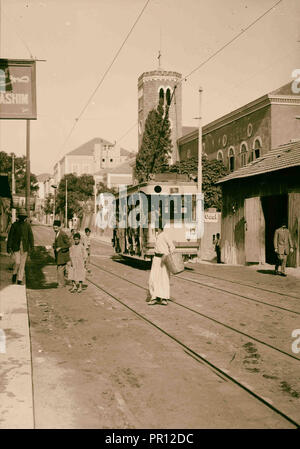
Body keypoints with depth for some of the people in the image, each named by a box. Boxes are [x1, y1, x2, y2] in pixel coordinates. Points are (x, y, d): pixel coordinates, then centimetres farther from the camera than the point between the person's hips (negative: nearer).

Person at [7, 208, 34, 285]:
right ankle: (14, 274, 18)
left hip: (24, 247, 2)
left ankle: (19, 281, 11)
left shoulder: (27, 225, 3)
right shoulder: (14, 225, -1)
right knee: (17, 262, -11)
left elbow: (30, 236, 2)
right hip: (16, 247, -2)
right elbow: (10, 236, -1)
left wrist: (32, 246, -6)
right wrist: (9, 246, -5)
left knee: (22, 264, 4)